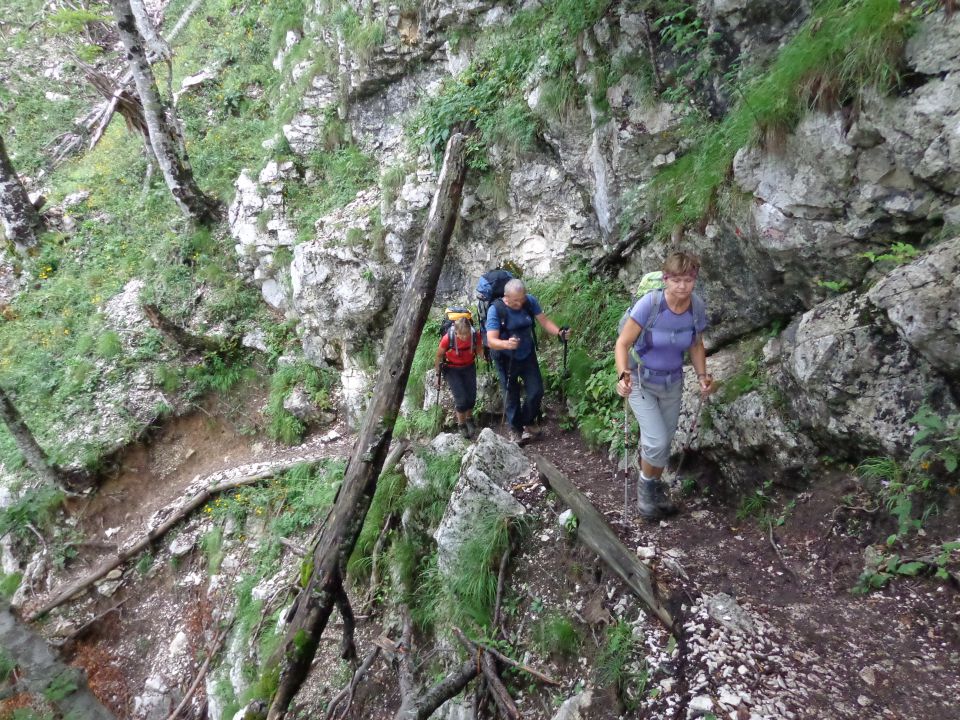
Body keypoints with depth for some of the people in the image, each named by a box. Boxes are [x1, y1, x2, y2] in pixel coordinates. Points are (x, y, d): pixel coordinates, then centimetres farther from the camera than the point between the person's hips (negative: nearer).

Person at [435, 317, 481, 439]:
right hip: (452, 369, -3)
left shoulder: (475, 335, -27)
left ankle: (469, 418, 38)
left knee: (472, 396, 7)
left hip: (469, 367, 3)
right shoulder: (448, 338, -33)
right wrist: (437, 371, -1)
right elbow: (439, 355, -13)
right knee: (461, 398, -8)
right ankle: (462, 424, 18)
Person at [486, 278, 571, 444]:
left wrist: (559, 332, -31)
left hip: (528, 355, 3)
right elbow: (491, 341, -32)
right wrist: (507, 344, -53)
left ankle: (528, 421, 34)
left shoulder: (530, 301, -15)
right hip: (506, 360, -3)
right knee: (511, 396, 9)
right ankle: (515, 428, 32)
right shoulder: (495, 310, -26)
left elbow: (544, 320, -11)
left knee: (536, 392, 6)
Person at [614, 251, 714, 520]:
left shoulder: (697, 307, -13)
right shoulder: (649, 304, -27)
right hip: (641, 381, -4)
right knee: (657, 441, -13)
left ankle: (655, 487, 41)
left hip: (673, 382, 5)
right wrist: (623, 375, -38)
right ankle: (645, 484, 17)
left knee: (665, 441, 16)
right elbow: (623, 343, -22)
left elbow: (697, 346, 4)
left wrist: (702, 375, -11)